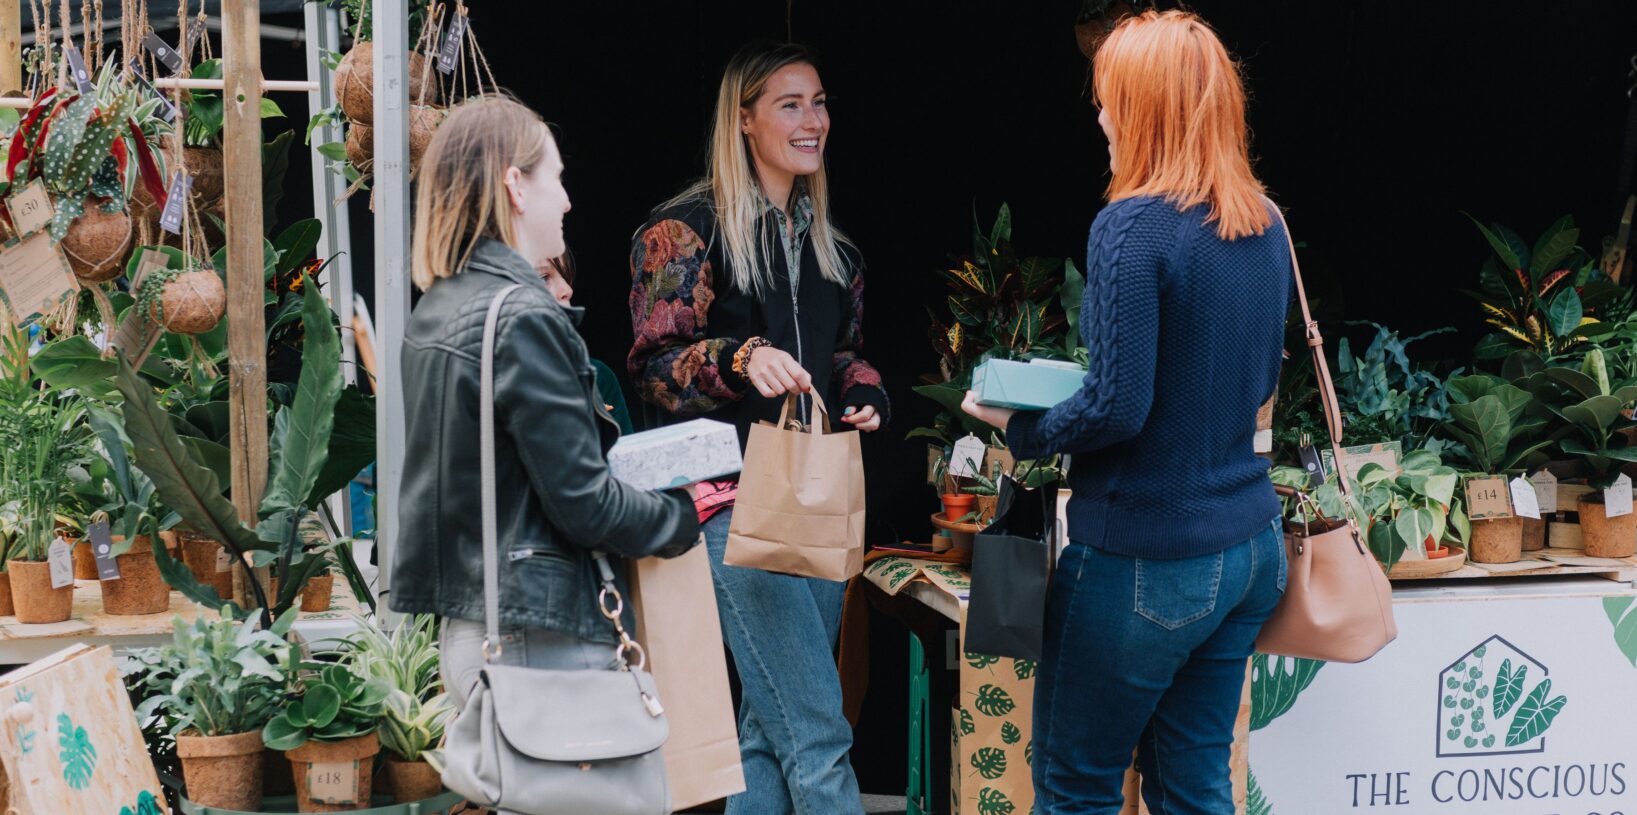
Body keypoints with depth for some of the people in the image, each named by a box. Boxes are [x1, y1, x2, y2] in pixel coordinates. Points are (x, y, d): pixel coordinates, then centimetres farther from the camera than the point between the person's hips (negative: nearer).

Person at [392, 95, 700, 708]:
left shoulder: (433, 313, 11)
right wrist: (683, 518, 1)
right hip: (537, 638, -9)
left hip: (466, 629, 9)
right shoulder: (524, 319, -16)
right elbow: (583, 502, -16)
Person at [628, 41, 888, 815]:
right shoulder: (689, 228, -5)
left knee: (771, 729, 10)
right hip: (733, 493, -7)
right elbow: (656, 364, -9)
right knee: (819, 735, -12)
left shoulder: (828, 243, 16)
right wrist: (742, 359, -26)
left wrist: (864, 395, 4)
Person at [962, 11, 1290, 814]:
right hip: (1250, 549, 7)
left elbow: (1116, 409, -20)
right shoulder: (1263, 228, 6)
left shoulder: (1132, 228, -17)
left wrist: (1019, 428, -4)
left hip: (1146, 560, -7)